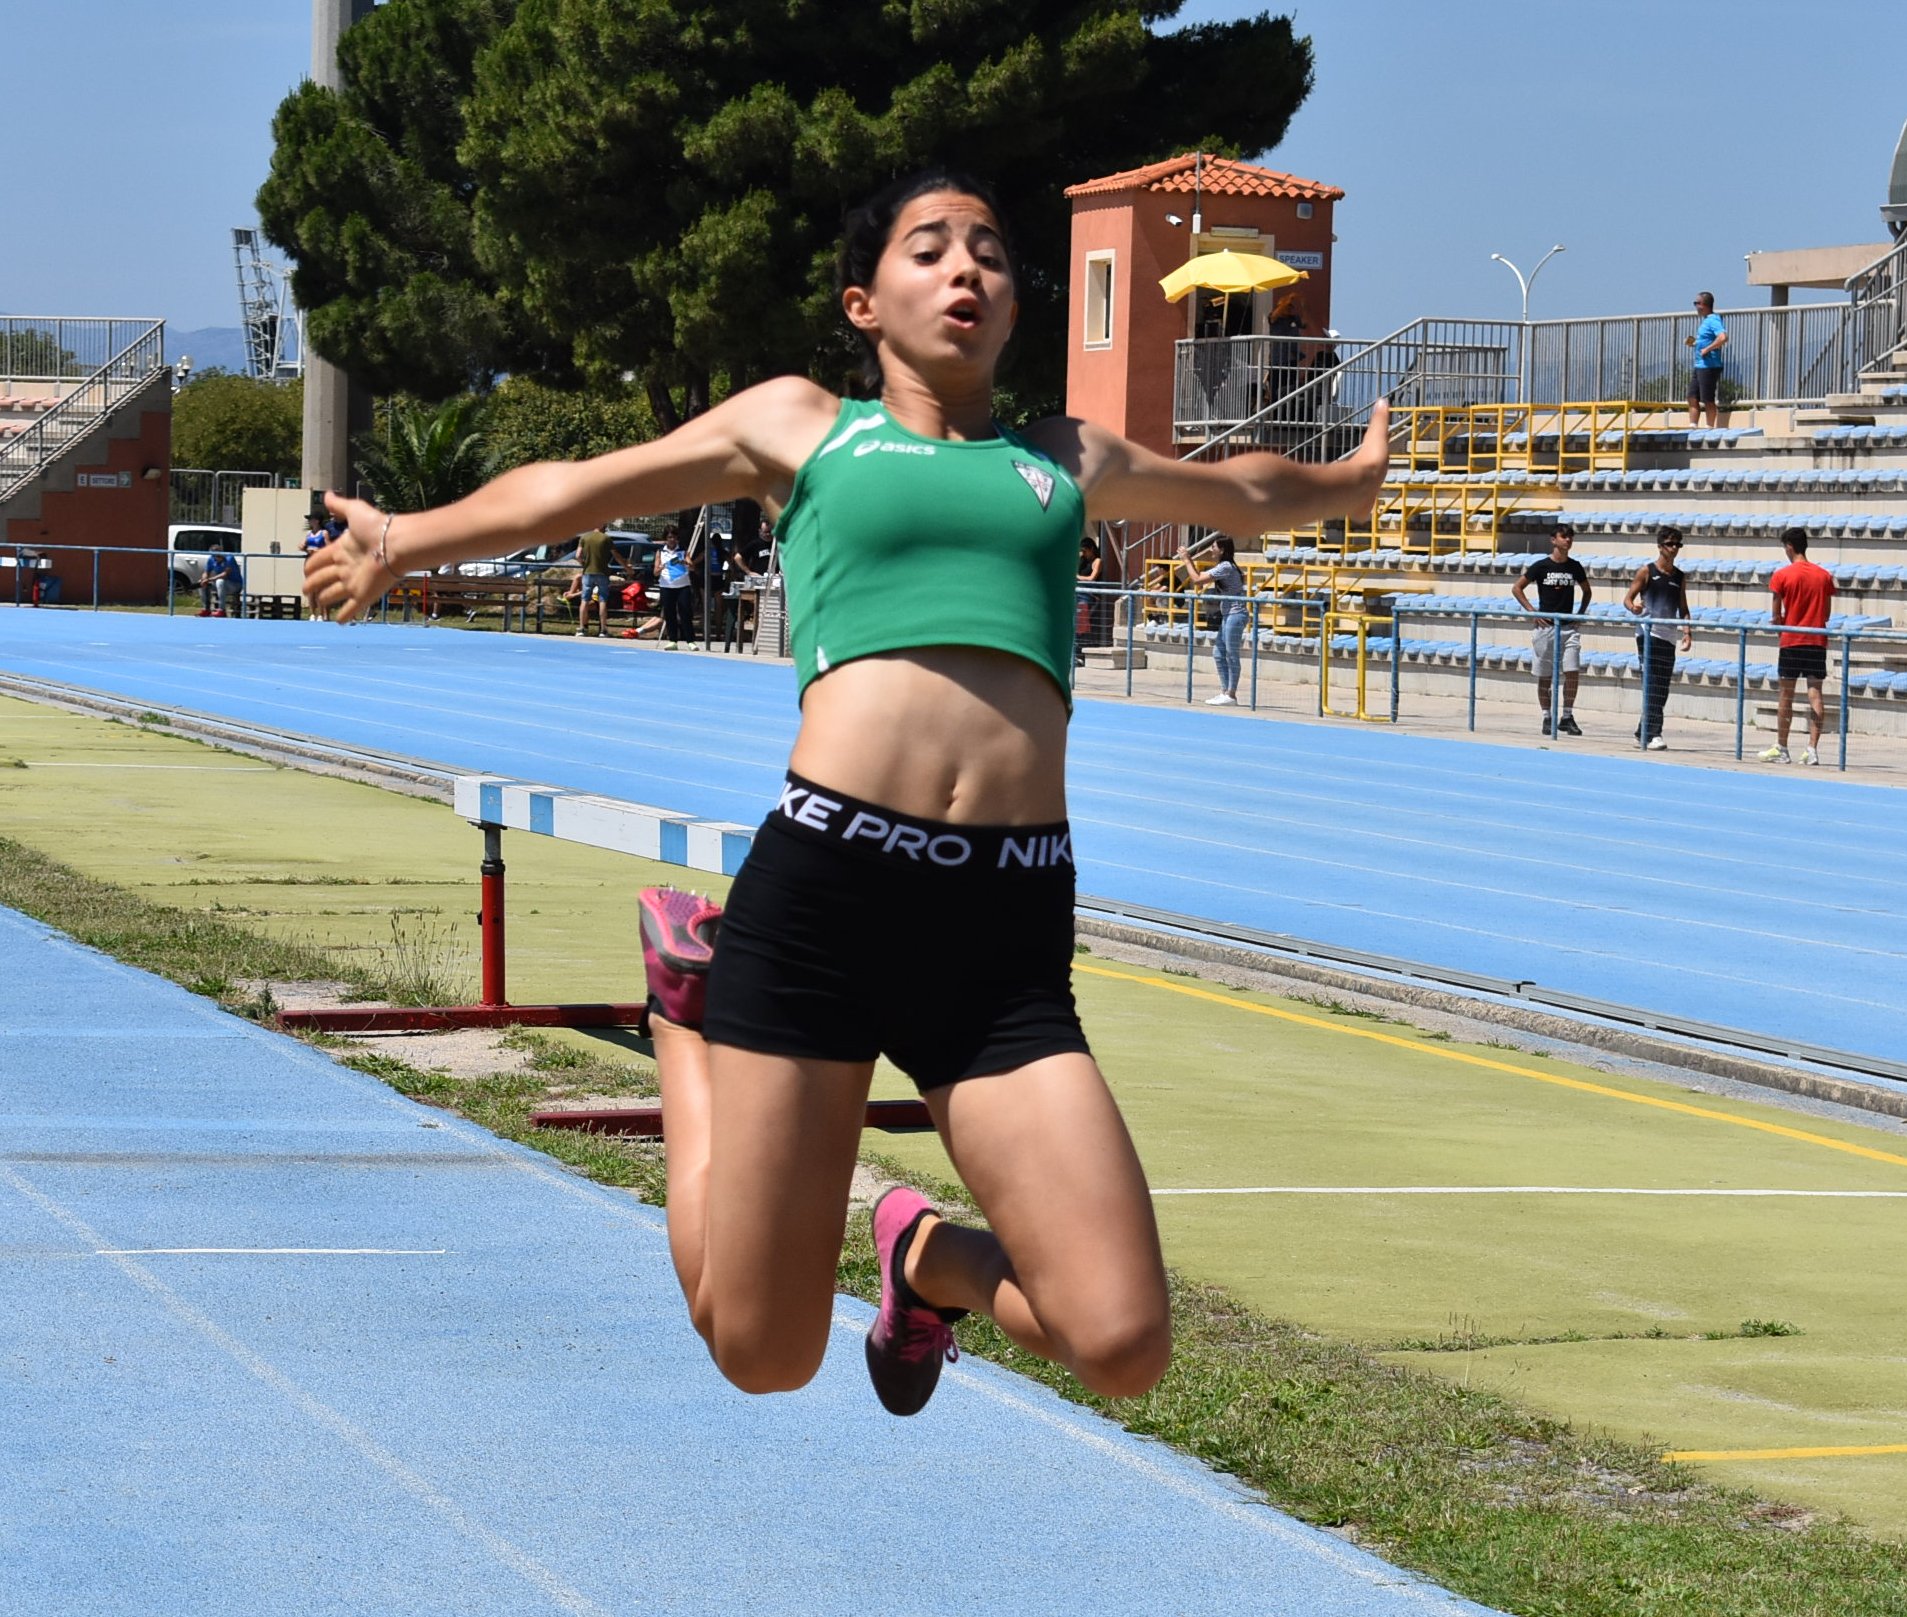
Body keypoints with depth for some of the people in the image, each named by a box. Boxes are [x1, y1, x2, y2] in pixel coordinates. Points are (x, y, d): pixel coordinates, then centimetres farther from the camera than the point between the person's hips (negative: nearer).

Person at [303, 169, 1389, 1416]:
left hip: (1011, 926, 3)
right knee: (762, 1353, 4)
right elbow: (580, 487, 27)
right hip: (823, 887, -2)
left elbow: (1246, 492, 45)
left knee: (1123, 1349, -13)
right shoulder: (801, 424, 18)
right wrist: (407, 541, 28)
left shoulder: (1069, 462, 26)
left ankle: (932, 1259, 22)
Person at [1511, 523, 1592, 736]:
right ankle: (1547, 718, 13)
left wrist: (1581, 612, 8)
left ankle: (1567, 717, 1)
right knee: (1545, 676, 3)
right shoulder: (1541, 566, -4)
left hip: (1569, 627, 2)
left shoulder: (1575, 567, 6)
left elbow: (1586, 591, 23)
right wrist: (1532, 611, -7)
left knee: (1573, 672, -8)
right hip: (1546, 627, -2)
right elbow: (1517, 588, 1)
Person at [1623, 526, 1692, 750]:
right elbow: (1628, 598, 0)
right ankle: (1653, 734, -17)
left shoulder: (1680, 577, 14)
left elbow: (1683, 609, 18)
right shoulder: (1646, 571, 0)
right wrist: (1633, 607, -23)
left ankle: (1643, 732, 19)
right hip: (1648, 634, -5)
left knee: (1661, 689, 7)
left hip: (1668, 637, 5)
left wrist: (1687, 631, 2)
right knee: (1652, 687, -13)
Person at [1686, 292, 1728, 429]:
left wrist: (1706, 349, -23)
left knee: (1708, 400, -4)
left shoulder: (1713, 320, -14)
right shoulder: (1706, 320, 16)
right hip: (1698, 365, 10)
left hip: (1709, 366, -10)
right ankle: (1692, 427, 13)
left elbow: (1723, 337, -29)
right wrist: (1693, 343, 12)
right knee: (1693, 398, 10)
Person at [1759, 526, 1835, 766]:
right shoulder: (1824, 576, 4)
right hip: (1817, 640, 3)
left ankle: (1781, 748, 8)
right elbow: (1826, 613, 6)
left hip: (1791, 640, -3)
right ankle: (1812, 748, -4)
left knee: (1786, 695, 4)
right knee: (1815, 694, 1)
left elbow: (1776, 615, -4)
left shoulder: (1782, 575, -6)